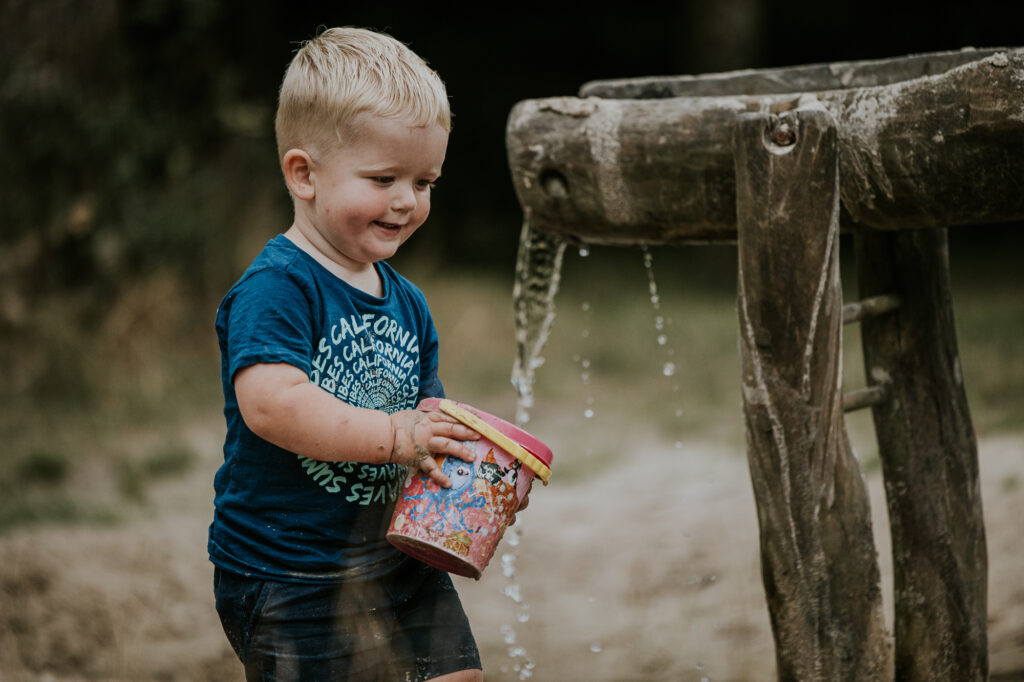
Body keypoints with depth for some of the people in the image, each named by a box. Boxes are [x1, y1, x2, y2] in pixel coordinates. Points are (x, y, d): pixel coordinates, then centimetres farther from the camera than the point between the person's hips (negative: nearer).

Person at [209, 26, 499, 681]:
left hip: (398, 562, 7)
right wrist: (393, 435, -32)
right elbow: (270, 403, -29)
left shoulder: (406, 302, 10)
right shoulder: (274, 288, -16)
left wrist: (480, 463, -5)